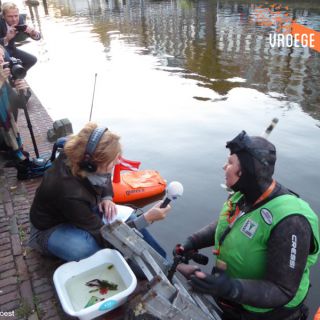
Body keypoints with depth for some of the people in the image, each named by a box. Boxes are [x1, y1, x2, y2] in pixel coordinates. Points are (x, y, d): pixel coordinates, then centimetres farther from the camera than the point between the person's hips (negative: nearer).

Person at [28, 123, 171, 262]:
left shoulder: (76, 158, -22)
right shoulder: (70, 194, -40)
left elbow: (106, 177, 5)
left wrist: (107, 197, -13)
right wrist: (147, 218, -32)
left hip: (82, 212, 7)